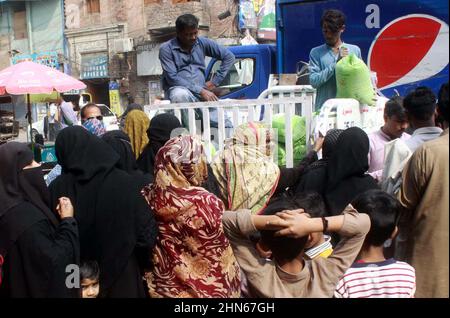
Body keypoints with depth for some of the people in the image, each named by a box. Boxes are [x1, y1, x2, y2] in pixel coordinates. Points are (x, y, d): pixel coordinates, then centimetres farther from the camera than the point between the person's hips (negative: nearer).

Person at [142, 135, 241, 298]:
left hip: (162, 288, 5)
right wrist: (232, 288, 0)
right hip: (205, 290, -4)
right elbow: (223, 258, -15)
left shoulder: (148, 197, -11)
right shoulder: (207, 203, -25)